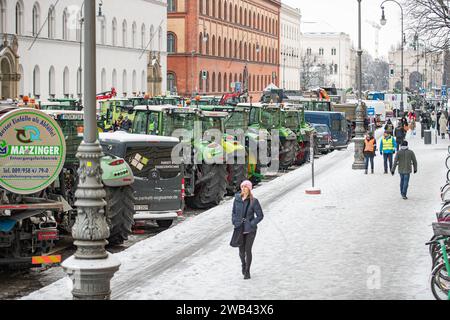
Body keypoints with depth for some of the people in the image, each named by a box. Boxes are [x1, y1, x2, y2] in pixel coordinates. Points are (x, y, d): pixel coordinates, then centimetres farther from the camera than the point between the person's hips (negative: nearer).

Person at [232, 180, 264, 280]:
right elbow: (234, 212, 14)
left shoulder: (254, 201, -11)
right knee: (241, 250, 10)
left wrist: (251, 224, -14)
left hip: (250, 229, -3)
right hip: (240, 229, 3)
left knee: (248, 250, -6)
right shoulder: (237, 199, 1)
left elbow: (260, 215, -7)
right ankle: (243, 264, 40)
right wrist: (235, 223, 1)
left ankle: (247, 271, 8)